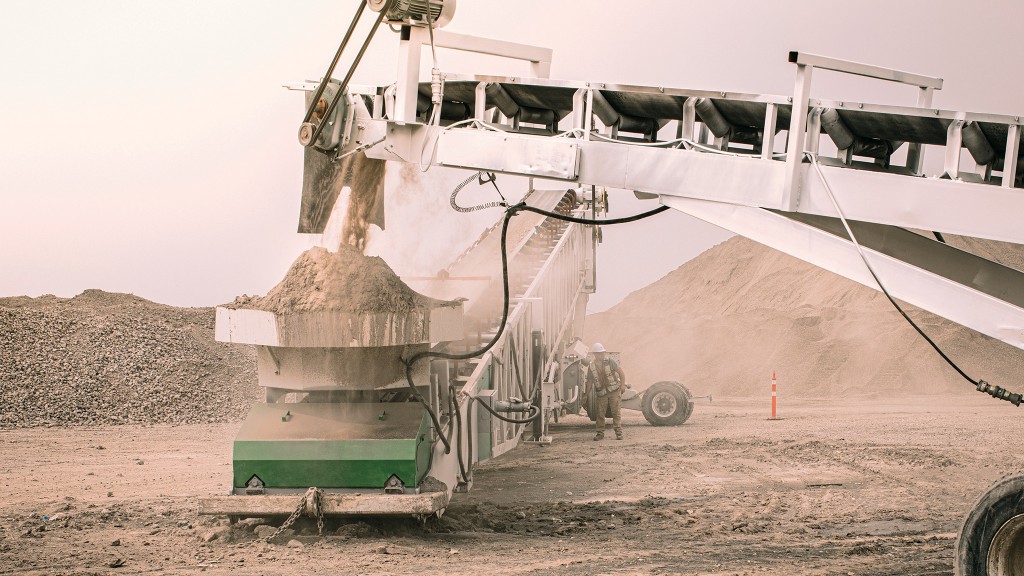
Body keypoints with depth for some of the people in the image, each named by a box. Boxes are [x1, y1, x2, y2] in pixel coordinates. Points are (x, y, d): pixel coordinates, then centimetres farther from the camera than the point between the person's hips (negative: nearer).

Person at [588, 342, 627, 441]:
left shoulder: (610, 362, -3)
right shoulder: (592, 367, 3)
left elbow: (621, 373, 0)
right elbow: (590, 381, 12)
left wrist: (622, 385, -6)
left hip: (614, 391, -2)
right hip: (601, 393, 2)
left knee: (616, 412, -5)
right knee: (600, 414, 1)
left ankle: (618, 433, -2)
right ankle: (600, 433, 9)